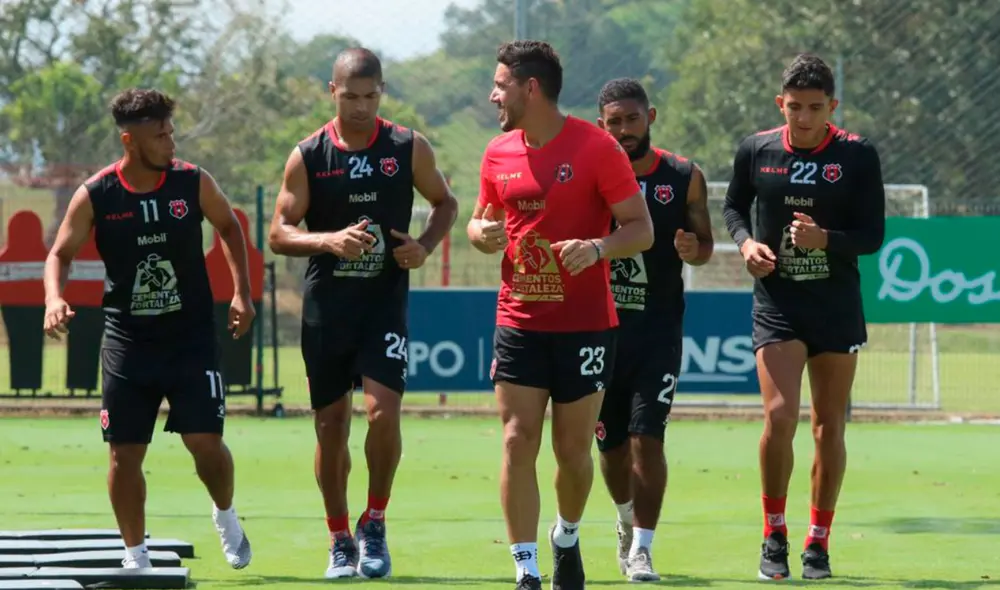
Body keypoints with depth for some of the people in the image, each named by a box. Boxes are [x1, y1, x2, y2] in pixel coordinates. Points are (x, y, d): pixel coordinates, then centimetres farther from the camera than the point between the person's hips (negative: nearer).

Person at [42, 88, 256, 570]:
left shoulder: (193, 183, -6)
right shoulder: (95, 196, -8)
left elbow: (229, 228, 11)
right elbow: (61, 254, -1)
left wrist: (242, 292, 3)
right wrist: (54, 299, -21)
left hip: (192, 336, 0)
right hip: (127, 340, 0)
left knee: (205, 441, -8)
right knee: (125, 453, 0)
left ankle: (225, 516, 23)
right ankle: (135, 554, 15)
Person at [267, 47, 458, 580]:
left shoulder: (409, 149, -1)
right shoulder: (308, 156, -2)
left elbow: (445, 203, 13)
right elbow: (278, 234, -2)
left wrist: (426, 245, -6)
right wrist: (329, 240, -20)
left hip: (385, 300, -1)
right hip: (326, 302, 1)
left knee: (383, 410, -17)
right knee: (330, 425, 5)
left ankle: (374, 524, 3)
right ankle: (340, 540, 20)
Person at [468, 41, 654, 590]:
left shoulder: (597, 147, -9)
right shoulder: (498, 153, 7)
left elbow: (641, 229, -8)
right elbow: (480, 221, 20)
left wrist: (597, 247, -27)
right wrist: (482, 233, -4)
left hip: (585, 326, -3)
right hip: (519, 323, 3)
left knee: (573, 450, 5)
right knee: (518, 442, -8)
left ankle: (566, 539, 34)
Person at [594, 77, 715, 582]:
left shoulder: (684, 177, 0)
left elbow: (706, 245, 8)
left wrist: (693, 250, -14)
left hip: (658, 330, -1)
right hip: (599, 326, 1)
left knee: (646, 438, -12)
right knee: (611, 442, 11)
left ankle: (640, 550, -9)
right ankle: (627, 519, 39)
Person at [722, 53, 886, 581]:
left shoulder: (859, 156, -5)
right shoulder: (756, 151, -1)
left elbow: (873, 235, -5)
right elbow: (733, 205, 16)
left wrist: (825, 239, -23)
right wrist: (745, 241, -5)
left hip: (838, 305, 0)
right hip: (776, 302, 0)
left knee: (829, 426, 6)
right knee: (780, 415, -15)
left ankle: (818, 542, 18)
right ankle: (774, 535, 1)